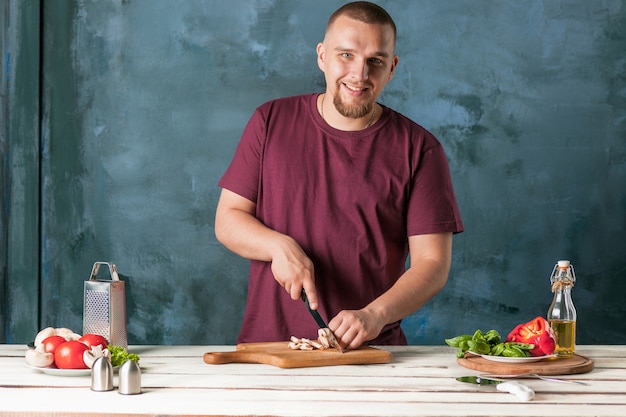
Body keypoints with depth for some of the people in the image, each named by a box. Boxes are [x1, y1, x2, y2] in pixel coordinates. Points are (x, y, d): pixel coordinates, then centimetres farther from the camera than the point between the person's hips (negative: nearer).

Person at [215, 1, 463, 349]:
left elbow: (433, 264, -1)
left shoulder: (418, 149, 3)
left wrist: (374, 315, -18)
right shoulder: (272, 122, 9)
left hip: (370, 351, -1)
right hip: (268, 343, 1)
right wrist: (279, 246, -10)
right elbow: (227, 220, 10)